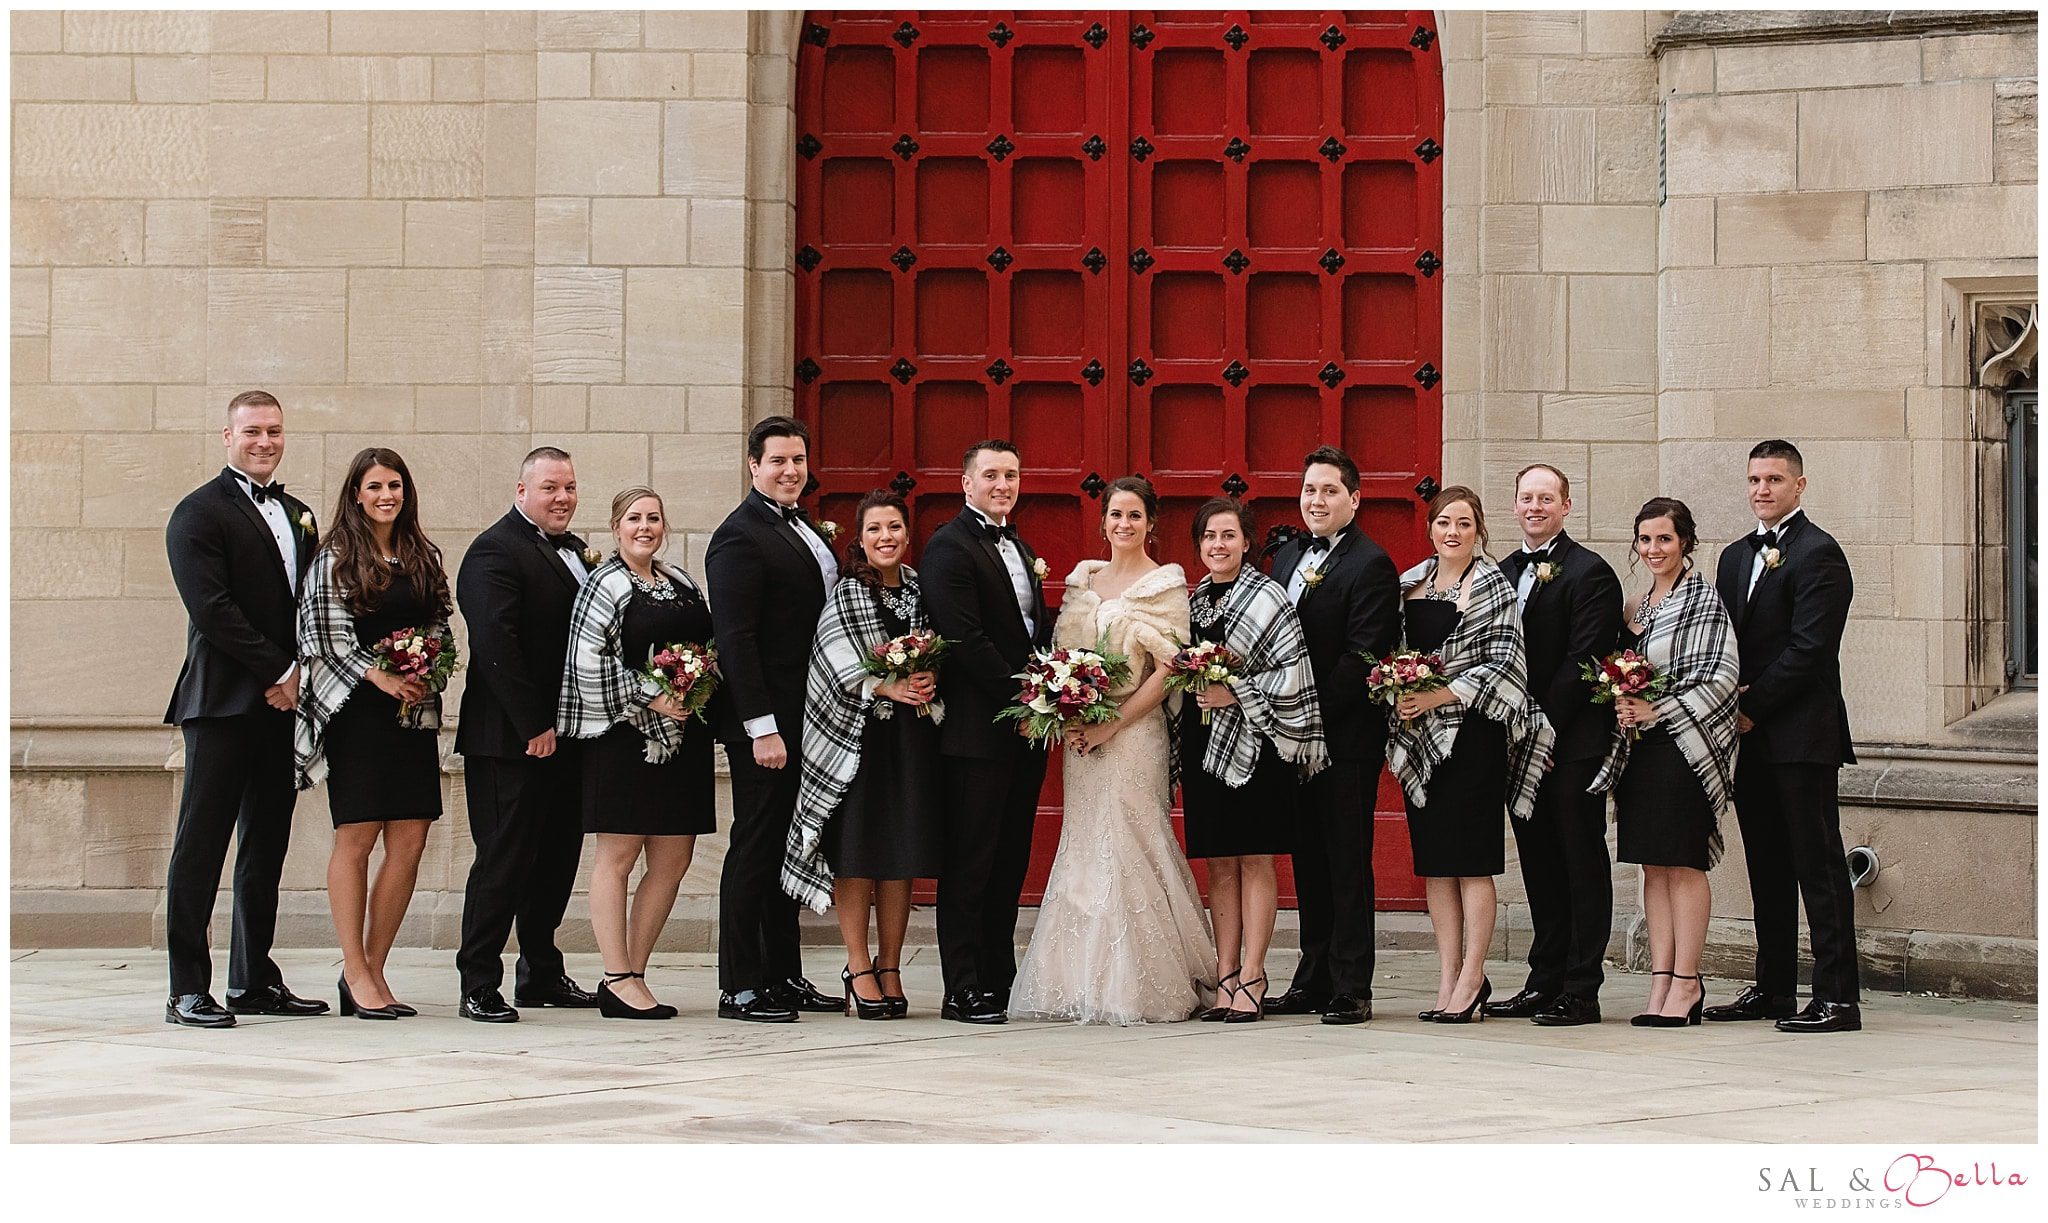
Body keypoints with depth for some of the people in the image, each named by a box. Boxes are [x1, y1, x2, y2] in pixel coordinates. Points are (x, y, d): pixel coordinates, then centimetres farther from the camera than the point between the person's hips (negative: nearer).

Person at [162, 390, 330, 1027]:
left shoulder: (298, 515, 18)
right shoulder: (200, 513, -4)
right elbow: (212, 609, -14)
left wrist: (299, 676, 1)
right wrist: (278, 673, -14)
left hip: (283, 701, 7)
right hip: (224, 704, -7)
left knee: (267, 848, 10)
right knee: (201, 847, -5)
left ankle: (254, 980, 17)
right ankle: (188, 990, -3)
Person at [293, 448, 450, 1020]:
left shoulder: (423, 556, 13)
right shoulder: (335, 558, -1)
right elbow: (326, 635, -6)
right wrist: (382, 678, -15)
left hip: (414, 711, 5)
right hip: (357, 710, -5)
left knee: (410, 840, 0)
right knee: (356, 838, -4)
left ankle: (374, 969, 9)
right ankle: (355, 973, 3)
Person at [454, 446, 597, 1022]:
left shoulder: (571, 550, 17)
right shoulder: (495, 552, -12)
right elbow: (494, 644, -21)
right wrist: (533, 726, -20)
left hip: (562, 734, 9)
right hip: (511, 738, -9)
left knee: (556, 858, 14)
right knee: (504, 861, -5)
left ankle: (543, 974, 25)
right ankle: (479, 986, 0)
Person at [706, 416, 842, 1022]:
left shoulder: (803, 529, 15)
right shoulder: (741, 536, -13)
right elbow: (735, 640, -19)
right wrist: (762, 727, -23)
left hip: (806, 718, 9)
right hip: (766, 721, -9)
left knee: (785, 849, 14)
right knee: (755, 847, -4)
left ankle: (785, 976, 21)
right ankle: (740, 988, 1)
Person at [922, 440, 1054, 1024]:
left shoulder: (1021, 548, 19)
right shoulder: (949, 546, -9)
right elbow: (965, 637, -17)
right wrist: (1020, 696, -16)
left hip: (1025, 725, 8)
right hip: (978, 729, -8)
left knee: (1011, 860, 11)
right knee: (969, 861, -4)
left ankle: (1001, 980, 18)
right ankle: (964, 991, -1)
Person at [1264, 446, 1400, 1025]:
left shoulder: (1370, 565, -10)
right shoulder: (1287, 556, 15)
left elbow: (1362, 658, -16)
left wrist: (1313, 714, -16)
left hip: (1345, 738, -8)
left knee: (1347, 864, -3)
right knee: (1308, 863, 12)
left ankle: (1351, 990, 0)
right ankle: (1313, 982, 18)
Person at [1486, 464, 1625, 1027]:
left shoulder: (1590, 572, -7)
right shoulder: (1501, 573, 15)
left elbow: (1583, 660, -14)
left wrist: (1542, 726, -16)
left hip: (1573, 741, -7)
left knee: (1582, 863, -2)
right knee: (1538, 863, 11)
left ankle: (1581, 990, -1)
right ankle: (1545, 982, 17)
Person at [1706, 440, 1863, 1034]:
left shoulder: (1818, 552, -7)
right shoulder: (1735, 557, 19)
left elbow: (1808, 648, -14)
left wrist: (1751, 707, -12)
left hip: (1800, 735, -8)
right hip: (1752, 738, 8)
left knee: (1818, 864, -7)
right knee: (1767, 867, 12)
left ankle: (1836, 997, -7)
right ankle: (1773, 988, 18)